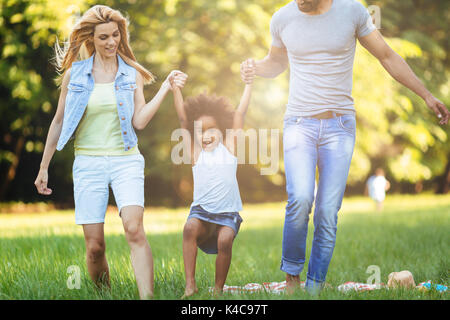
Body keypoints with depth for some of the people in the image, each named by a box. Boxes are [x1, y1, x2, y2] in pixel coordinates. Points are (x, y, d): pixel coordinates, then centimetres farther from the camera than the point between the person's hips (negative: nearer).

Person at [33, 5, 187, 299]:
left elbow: (139, 121, -3)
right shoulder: (75, 74, 5)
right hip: (88, 164, 1)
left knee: (135, 230, -22)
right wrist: (44, 167, 15)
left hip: (126, 161, -1)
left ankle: (147, 297, -26)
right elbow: (59, 122, 12)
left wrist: (166, 88, -10)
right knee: (95, 247, -2)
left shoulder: (132, 74, 6)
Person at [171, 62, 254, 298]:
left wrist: (248, 83, 3)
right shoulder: (195, 153, 5)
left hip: (228, 213, 0)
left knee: (225, 241, -27)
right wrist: (175, 89, -3)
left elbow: (239, 114, 4)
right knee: (190, 228, -30)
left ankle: (218, 289, -9)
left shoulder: (228, 146, 5)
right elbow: (183, 119, 1)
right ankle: (190, 285, -26)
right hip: (202, 210, 0)